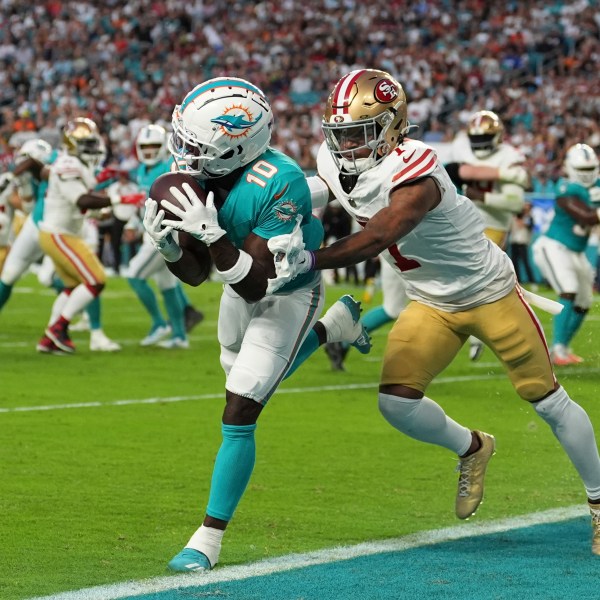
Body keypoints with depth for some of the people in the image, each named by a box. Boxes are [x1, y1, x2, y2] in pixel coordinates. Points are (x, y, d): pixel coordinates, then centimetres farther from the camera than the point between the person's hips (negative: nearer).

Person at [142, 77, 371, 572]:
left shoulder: (281, 185, -38)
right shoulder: (199, 176, -19)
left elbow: (254, 285, -37)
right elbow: (194, 275, -11)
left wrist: (212, 233, -48)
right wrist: (166, 242, -31)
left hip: (287, 296, -7)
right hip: (241, 289, 8)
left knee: (240, 412, -13)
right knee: (244, 375, 32)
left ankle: (209, 539, -3)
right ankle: (334, 325, 54)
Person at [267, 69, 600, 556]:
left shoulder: (413, 173, -34)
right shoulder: (332, 162, -11)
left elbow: (376, 239, -48)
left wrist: (310, 260, -59)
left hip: (488, 292, -6)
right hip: (431, 305, 6)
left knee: (548, 401, 4)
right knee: (397, 403, -10)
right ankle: (472, 449, 20)